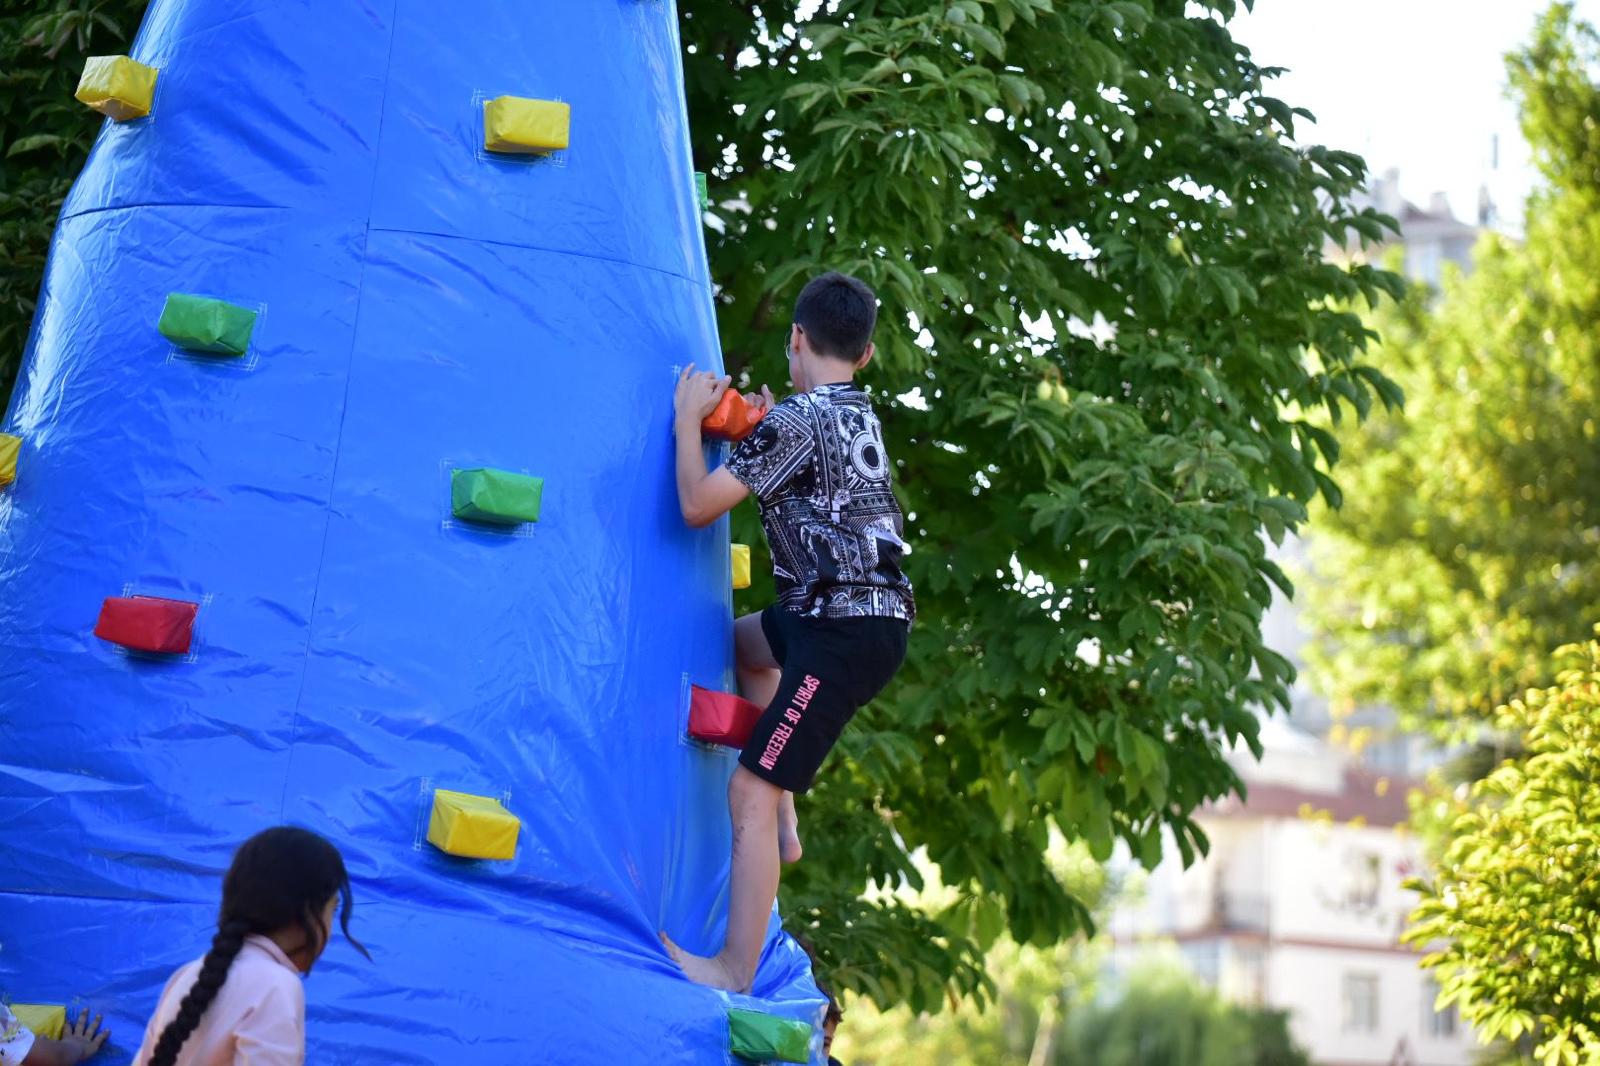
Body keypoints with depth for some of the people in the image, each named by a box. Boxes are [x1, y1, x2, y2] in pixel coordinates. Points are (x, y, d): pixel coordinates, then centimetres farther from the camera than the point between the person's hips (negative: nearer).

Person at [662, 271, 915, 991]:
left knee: (750, 791, -9)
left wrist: (688, 420, -1)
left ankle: (736, 971, -8)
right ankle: (783, 825, 28)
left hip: (845, 633, -10)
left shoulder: (796, 418, -13)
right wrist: (762, 435, 22)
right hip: (871, 616, 10)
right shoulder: (860, 416, 14)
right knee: (744, 641, 34)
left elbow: (698, 505, -13)